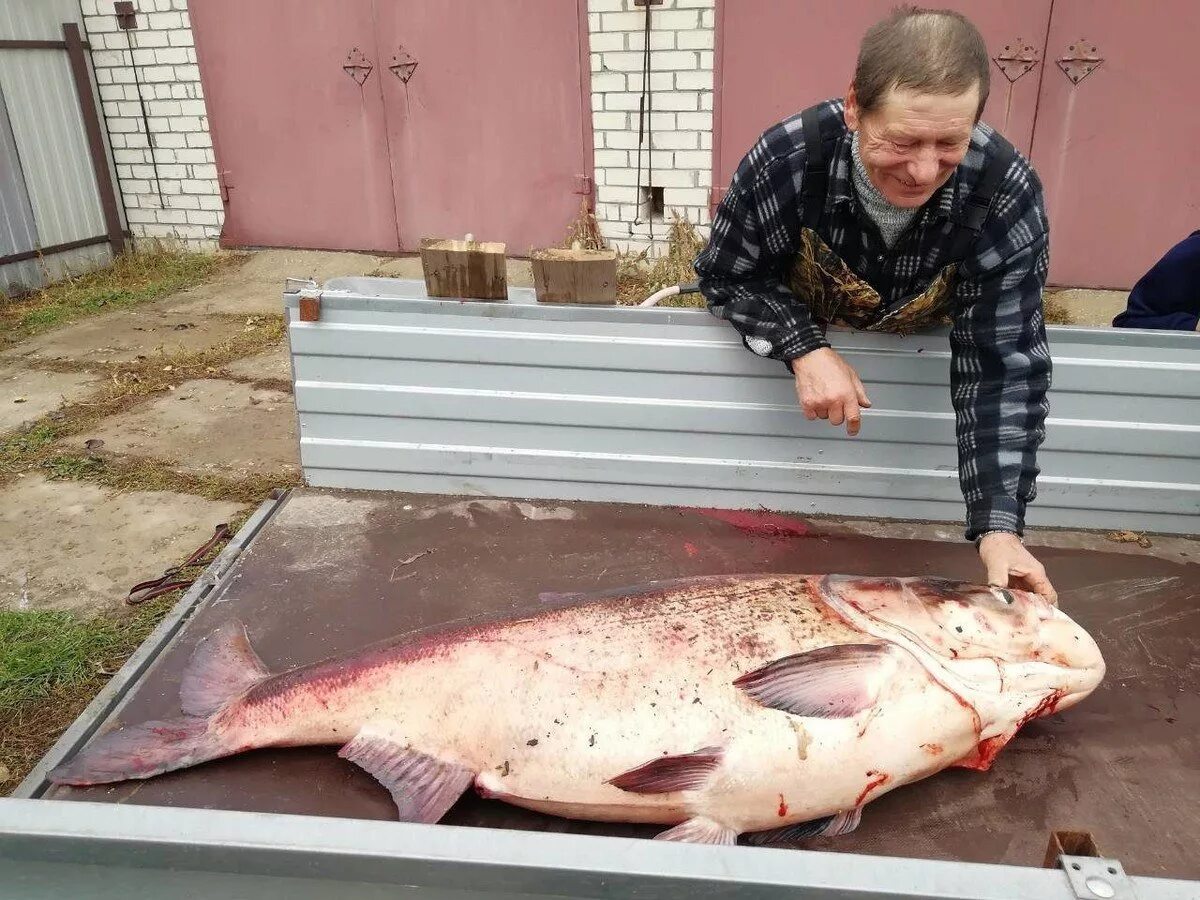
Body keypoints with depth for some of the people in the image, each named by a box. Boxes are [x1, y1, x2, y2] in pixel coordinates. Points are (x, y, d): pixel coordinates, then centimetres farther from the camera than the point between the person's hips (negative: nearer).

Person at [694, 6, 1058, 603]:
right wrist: (804, 350, -38)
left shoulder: (1008, 195, -33)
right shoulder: (786, 160, -35)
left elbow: (1003, 366, -32)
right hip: (804, 340, 0)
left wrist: (999, 525, -41)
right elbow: (725, 276, -20)